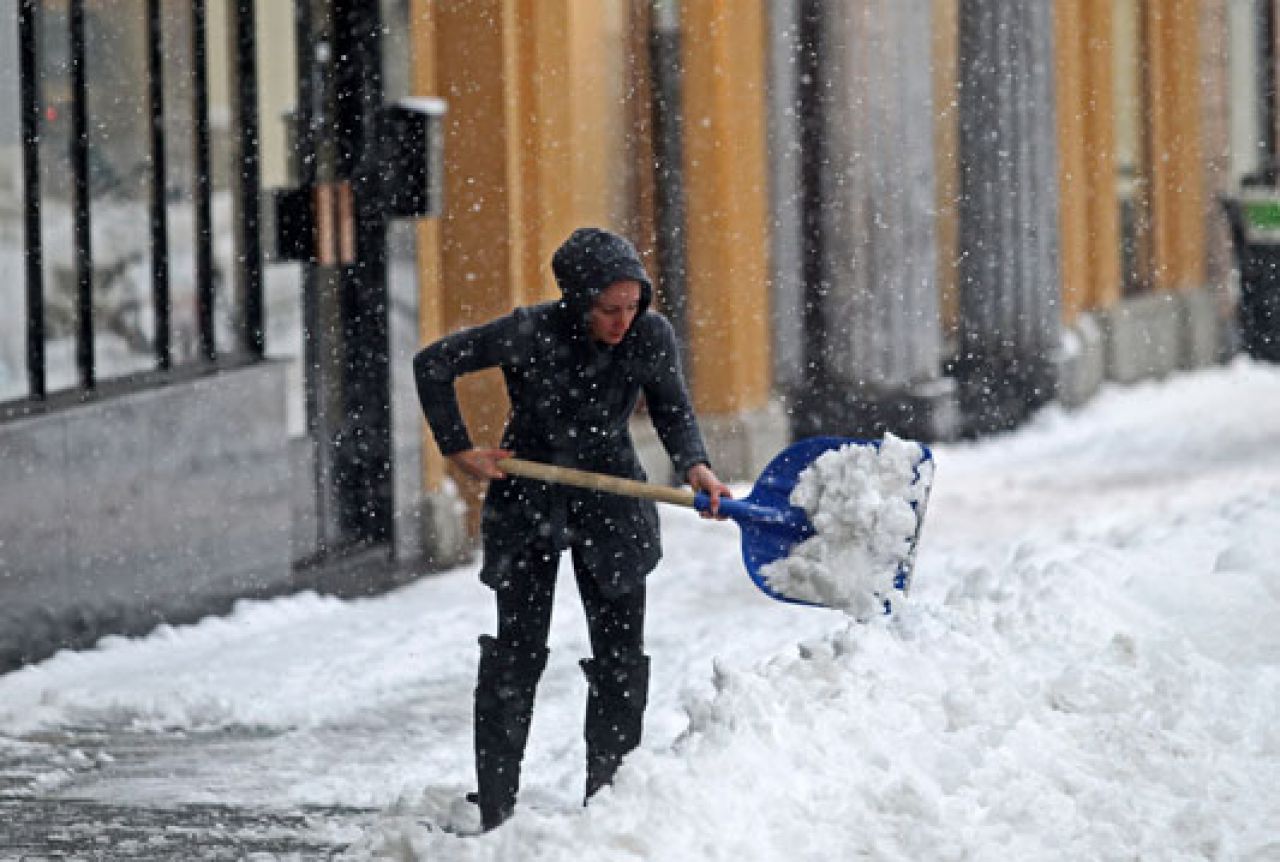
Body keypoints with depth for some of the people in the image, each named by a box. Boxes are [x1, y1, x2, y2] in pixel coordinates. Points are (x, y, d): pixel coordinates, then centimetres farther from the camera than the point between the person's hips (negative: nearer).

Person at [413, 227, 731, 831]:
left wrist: (694, 465, -20)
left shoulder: (652, 337, -15)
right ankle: (495, 814, 3)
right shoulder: (529, 334, -23)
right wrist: (459, 451, -9)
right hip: (529, 495, -3)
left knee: (621, 656, 2)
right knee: (519, 651, -3)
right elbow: (433, 365, -11)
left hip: (610, 498, 3)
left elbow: (673, 411, 0)